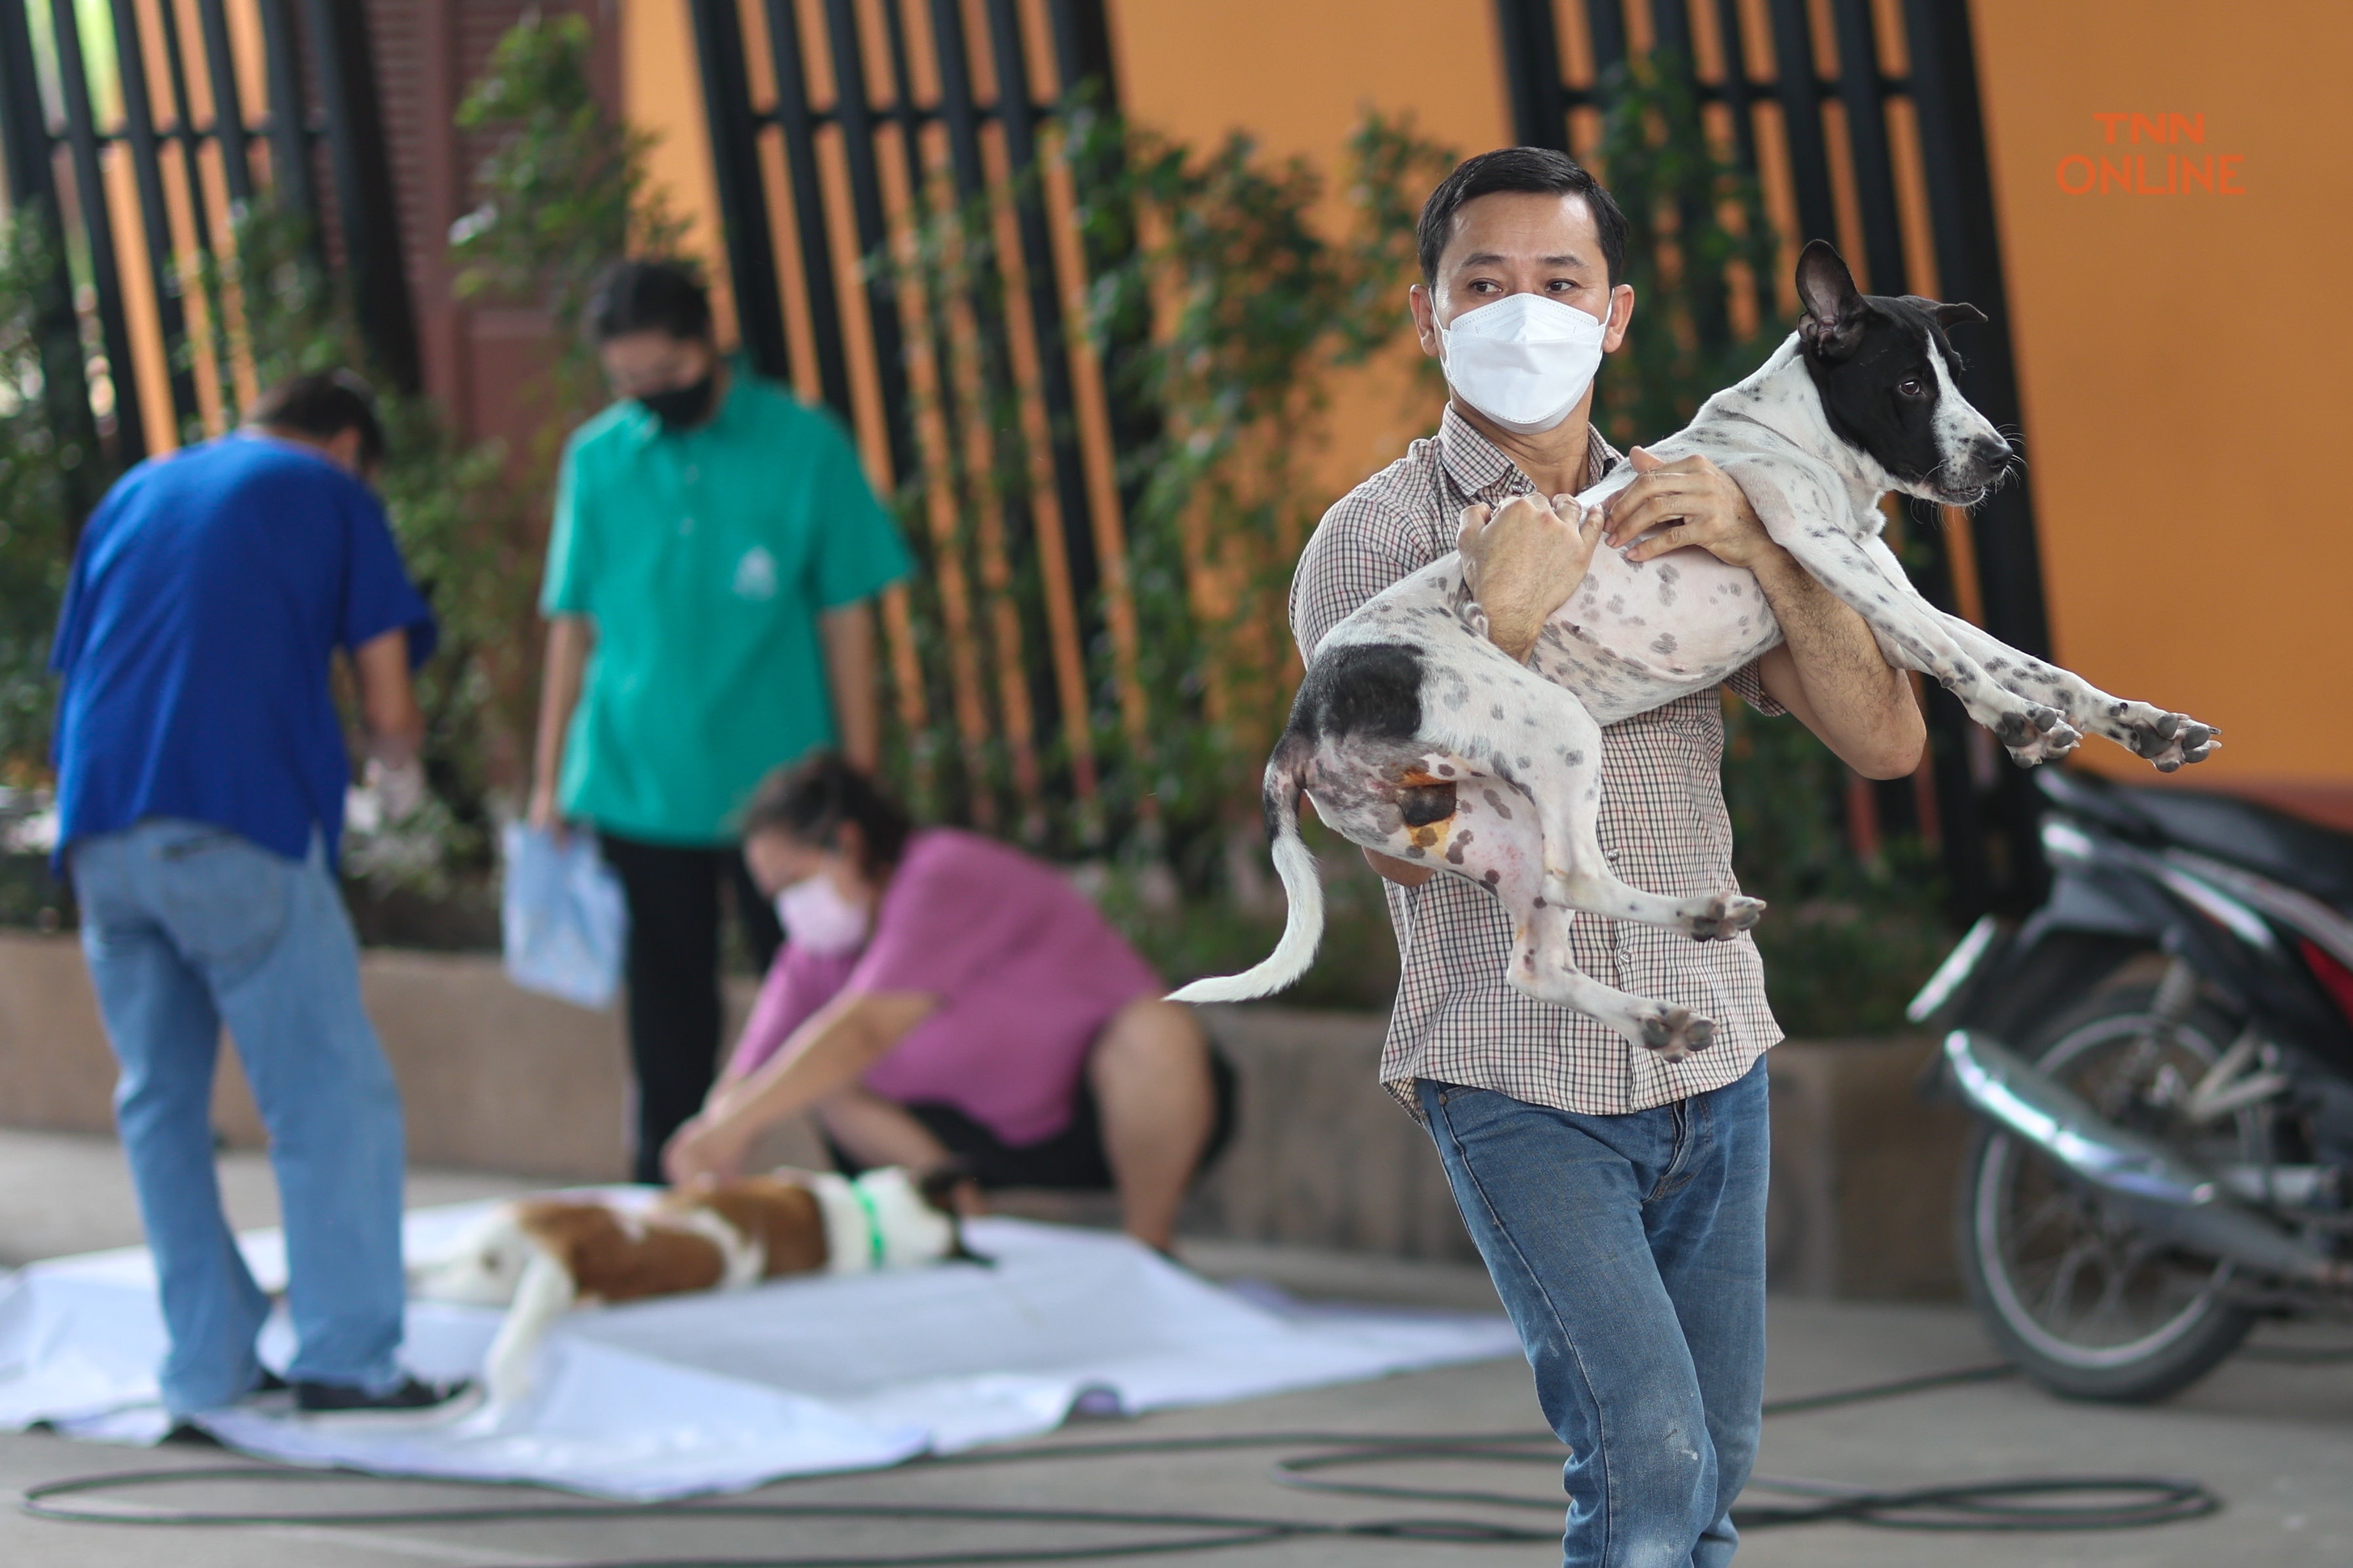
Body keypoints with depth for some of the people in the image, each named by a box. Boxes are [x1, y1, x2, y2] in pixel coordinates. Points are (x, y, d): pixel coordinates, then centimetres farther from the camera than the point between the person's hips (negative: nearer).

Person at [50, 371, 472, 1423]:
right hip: (238, 830, -5)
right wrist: (395, 748, 26)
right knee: (330, 1098, -1)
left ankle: (208, 1367, 11)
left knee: (160, 1100, 13)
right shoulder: (333, 496, 10)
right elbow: (389, 711, 5)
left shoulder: (134, 494, 24)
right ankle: (344, 1360, -8)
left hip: (100, 834, 5)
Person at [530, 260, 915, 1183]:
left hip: (777, 787, -2)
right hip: (637, 786, 2)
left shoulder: (804, 446, -2)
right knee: (669, 1021, 9)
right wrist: (550, 780, 7)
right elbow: (574, 625, 9)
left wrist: (859, 783, -2)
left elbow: (846, 621, 1)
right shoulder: (598, 459, 4)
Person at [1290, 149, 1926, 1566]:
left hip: (1712, 1068, 5)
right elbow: (1403, 841, -14)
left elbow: (1885, 743, -1)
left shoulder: (1685, 517, 10)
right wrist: (1508, 622, -22)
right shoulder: (1375, 538, -3)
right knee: (1649, 1452, -19)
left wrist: (1761, 548, -13)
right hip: (1517, 1085, -5)